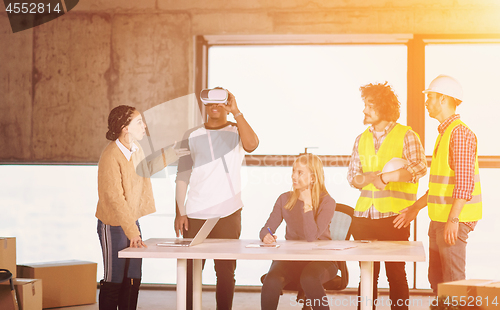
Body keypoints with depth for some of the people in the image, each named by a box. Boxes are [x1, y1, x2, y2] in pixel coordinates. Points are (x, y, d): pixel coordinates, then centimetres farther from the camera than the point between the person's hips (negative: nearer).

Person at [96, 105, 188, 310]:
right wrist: (132, 232, -27)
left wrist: (169, 156, 24)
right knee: (114, 281, 0)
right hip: (113, 226, -8)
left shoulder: (135, 148, 2)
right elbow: (115, 199, -25)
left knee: (133, 280, 11)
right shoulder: (110, 157, -23)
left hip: (133, 222, 8)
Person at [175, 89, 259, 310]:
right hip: (195, 215, 2)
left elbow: (251, 144, -21)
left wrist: (236, 112, -20)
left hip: (228, 214, -2)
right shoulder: (192, 136, 10)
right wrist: (179, 213, 0)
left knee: (225, 271, 2)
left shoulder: (236, 132, 4)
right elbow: (182, 176, 8)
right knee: (190, 271, 1)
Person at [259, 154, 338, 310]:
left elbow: (312, 236, -19)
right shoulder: (285, 199, 7)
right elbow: (267, 228, 3)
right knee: (271, 280, -30)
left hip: (320, 259, -3)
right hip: (291, 259, 3)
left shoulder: (327, 202, -6)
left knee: (309, 278, -38)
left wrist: (307, 203, -18)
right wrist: (266, 236, -22)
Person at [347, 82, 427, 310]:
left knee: (395, 273, -1)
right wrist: (372, 178, -8)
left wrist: (384, 176, -16)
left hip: (393, 216, -4)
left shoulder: (406, 135, -2)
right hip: (364, 215, 5)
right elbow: (352, 177, 13)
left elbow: (420, 167, -15)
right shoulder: (362, 139, 14)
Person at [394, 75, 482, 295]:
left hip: (453, 219, -10)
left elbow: (465, 182, -20)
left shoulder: (459, 132, -14)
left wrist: (453, 219, -24)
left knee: (452, 280, -7)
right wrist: (416, 207, 24)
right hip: (438, 218, 10)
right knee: (436, 279, 14)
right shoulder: (444, 132, 17)